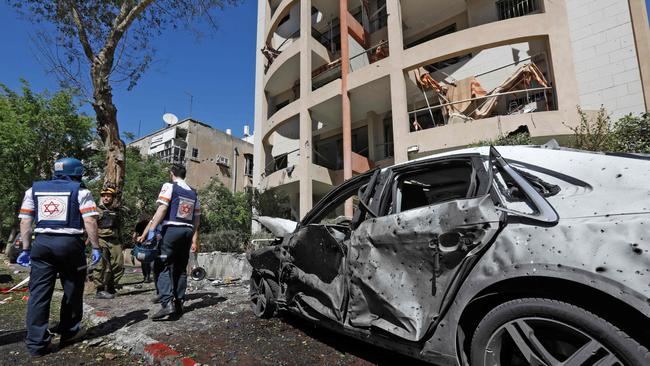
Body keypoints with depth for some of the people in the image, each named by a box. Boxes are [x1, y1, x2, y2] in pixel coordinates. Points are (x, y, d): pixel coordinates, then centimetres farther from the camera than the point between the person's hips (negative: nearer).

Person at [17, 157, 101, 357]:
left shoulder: (34, 190, 14)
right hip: (69, 243, -3)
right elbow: (90, 221, -9)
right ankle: (69, 332, 26)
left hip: (41, 243, 4)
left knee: (39, 293, 7)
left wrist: (26, 249, 14)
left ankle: (37, 342, 8)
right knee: (72, 290, 13)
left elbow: (25, 221, 9)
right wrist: (96, 247, -3)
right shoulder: (80, 191, 0)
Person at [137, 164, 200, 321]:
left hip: (171, 229, -5)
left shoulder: (169, 186, 0)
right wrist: (195, 239, 17)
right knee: (181, 269, 11)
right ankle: (179, 304, 15)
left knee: (164, 267, -3)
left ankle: (168, 303, -17)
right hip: (188, 231, 6)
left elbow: (162, 209, -12)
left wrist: (147, 231, -14)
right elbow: (196, 217, 14)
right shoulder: (193, 193, 17)